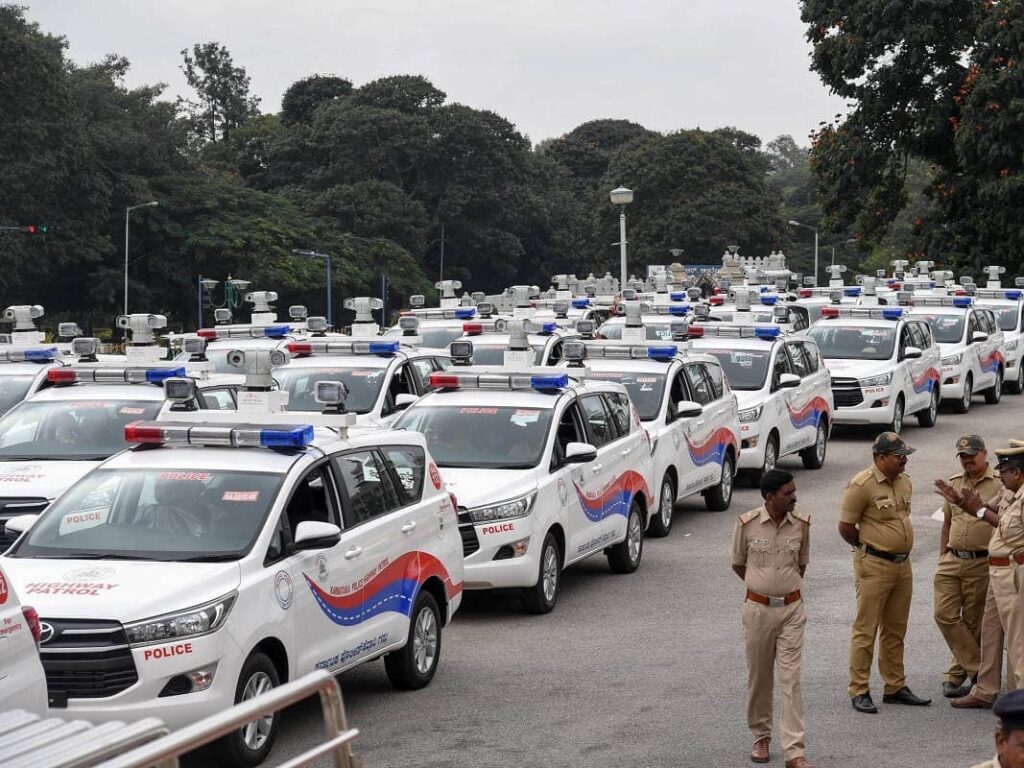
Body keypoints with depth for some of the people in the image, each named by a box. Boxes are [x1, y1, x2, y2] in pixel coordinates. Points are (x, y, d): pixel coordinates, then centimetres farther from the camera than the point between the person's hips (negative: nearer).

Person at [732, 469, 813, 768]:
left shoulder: (801, 525, -2)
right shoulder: (747, 524, -8)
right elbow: (738, 564, 6)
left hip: (791, 609, 1)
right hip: (758, 608, -1)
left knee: (791, 679, -4)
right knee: (759, 676, 10)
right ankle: (761, 737, 27)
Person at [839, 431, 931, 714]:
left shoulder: (904, 482, 9)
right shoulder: (862, 485, -15)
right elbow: (845, 527, -10)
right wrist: (868, 547, 3)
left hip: (902, 564, 8)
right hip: (874, 566, -8)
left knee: (895, 630, 14)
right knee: (865, 629, -3)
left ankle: (895, 687, 23)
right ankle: (859, 691, 2)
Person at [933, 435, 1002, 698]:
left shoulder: (999, 484, -6)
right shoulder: (953, 484, 12)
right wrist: (942, 558, 15)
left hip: (982, 564, -5)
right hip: (952, 560, 5)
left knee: (972, 622, 3)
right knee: (945, 614, -5)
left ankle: (957, 674, 13)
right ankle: (976, 667, 3)